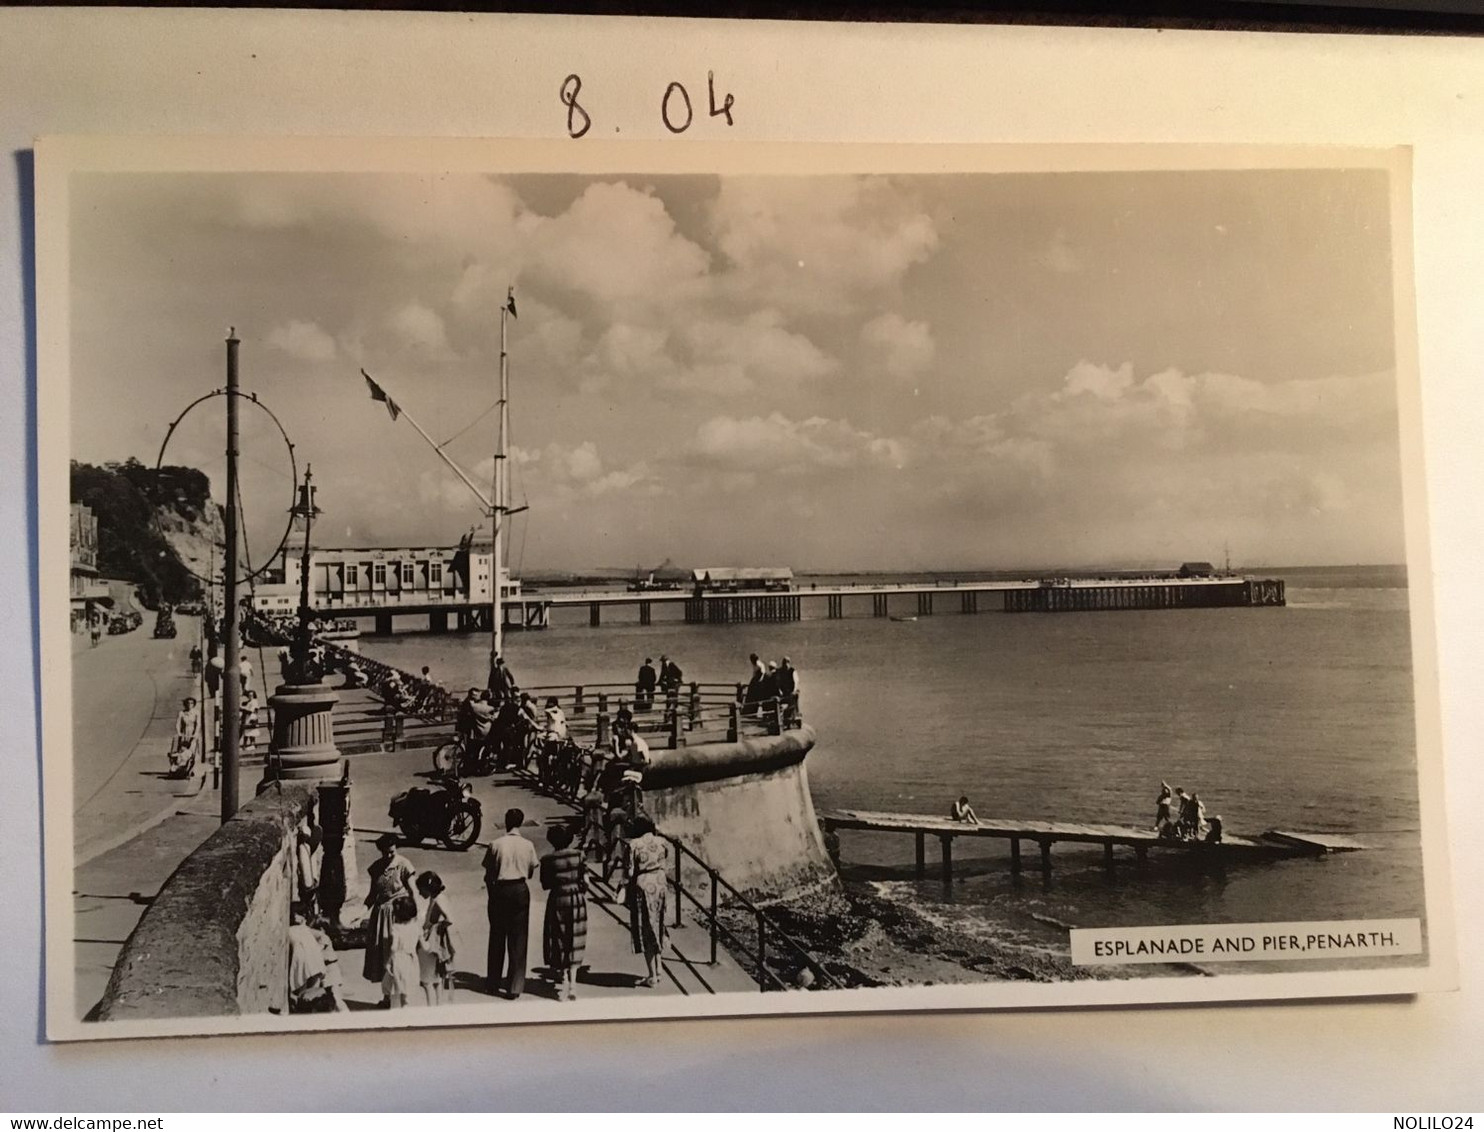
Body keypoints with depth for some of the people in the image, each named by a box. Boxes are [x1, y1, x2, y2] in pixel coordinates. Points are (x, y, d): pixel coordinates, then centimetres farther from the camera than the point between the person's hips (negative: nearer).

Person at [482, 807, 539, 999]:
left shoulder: (495, 845, -7)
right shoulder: (528, 846, -5)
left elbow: (488, 874, -1)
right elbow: (531, 873, 5)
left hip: (499, 890, 0)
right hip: (520, 890, 0)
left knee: (497, 936, 14)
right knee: (518, 939, 6)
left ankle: (494, 982, 25)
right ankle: (515, 987, 6)